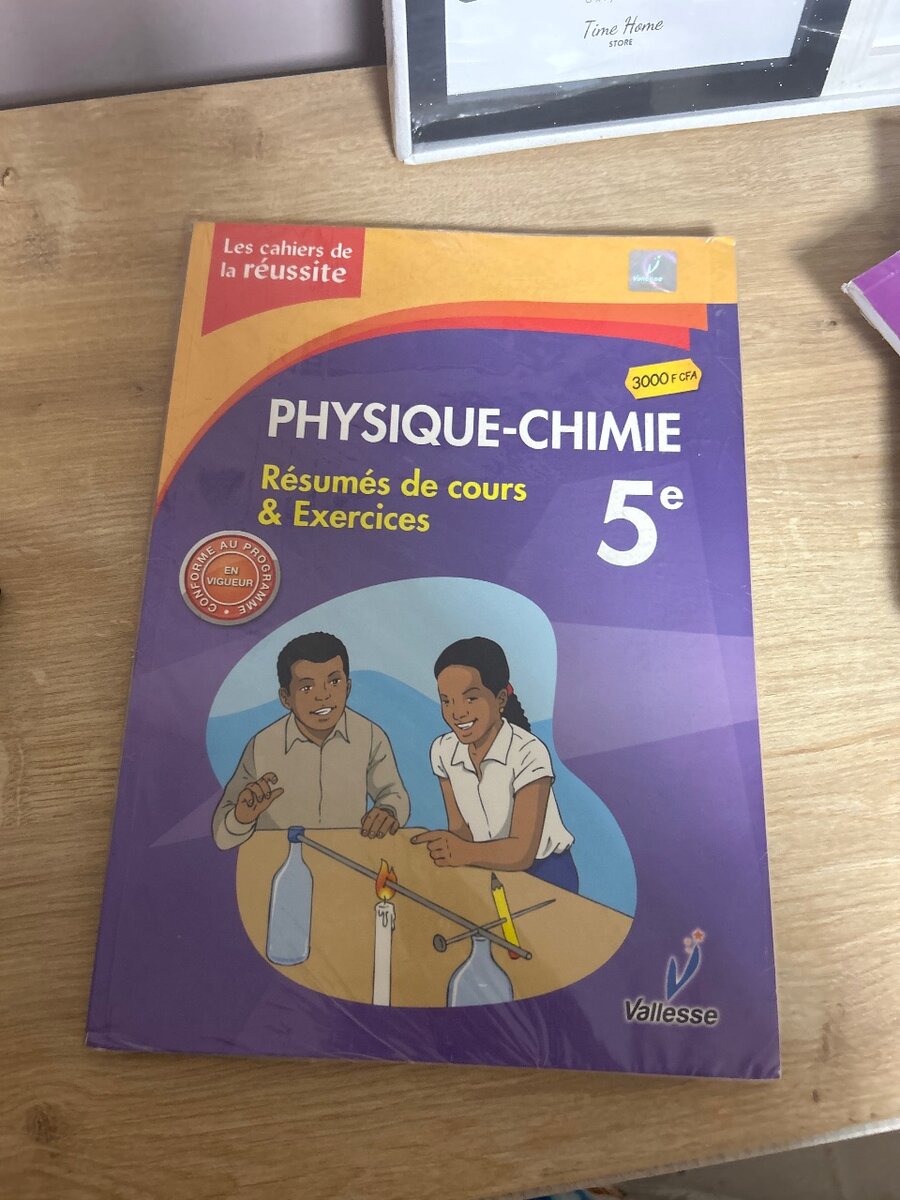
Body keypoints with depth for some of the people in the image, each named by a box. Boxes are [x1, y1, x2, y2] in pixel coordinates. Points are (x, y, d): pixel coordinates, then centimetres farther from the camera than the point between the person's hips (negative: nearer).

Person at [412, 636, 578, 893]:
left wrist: (465, 853, -43)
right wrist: (446, 851, -25)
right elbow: (461, 827, -4)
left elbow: (523, 852, -26)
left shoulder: (529, 754, -23)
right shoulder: (443, 752, -6)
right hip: (489, 870, 4)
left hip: (545, 872, -4)